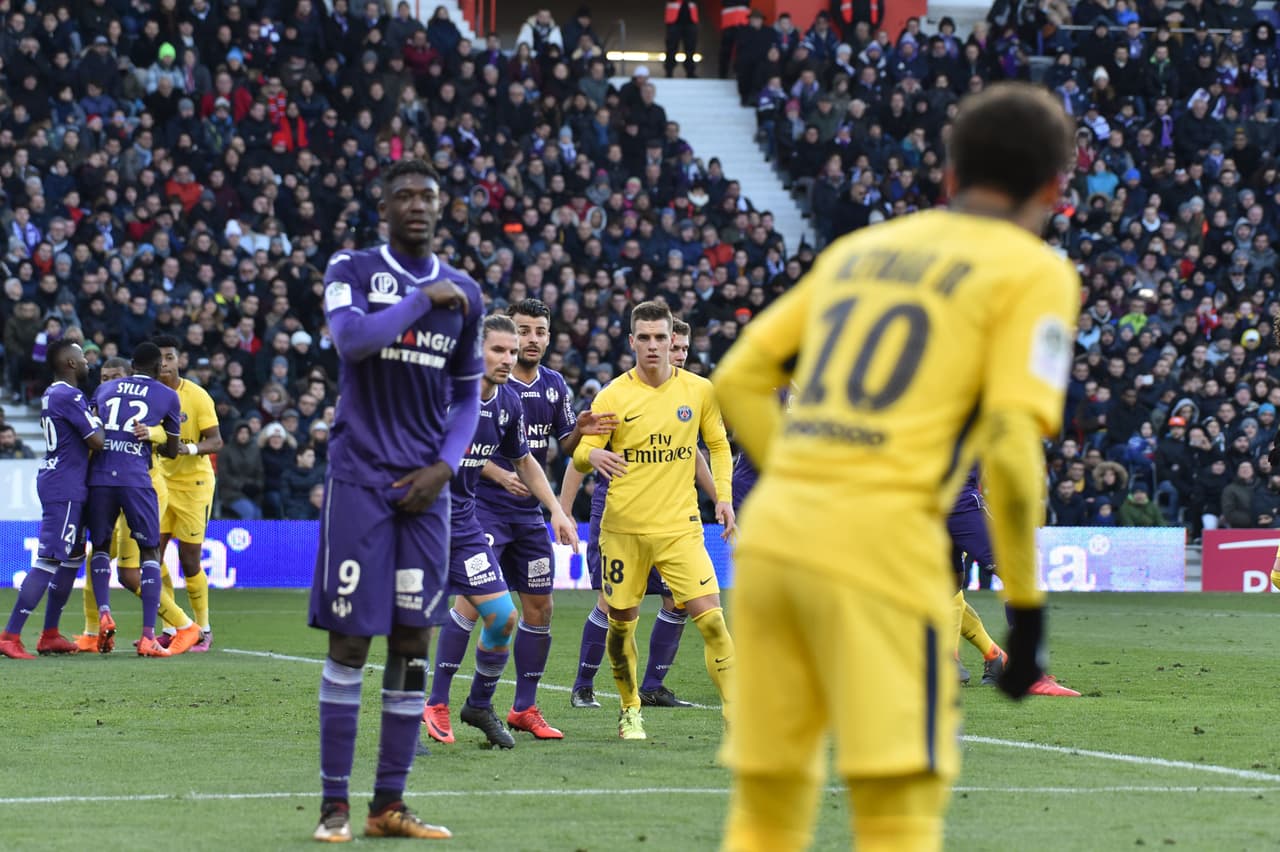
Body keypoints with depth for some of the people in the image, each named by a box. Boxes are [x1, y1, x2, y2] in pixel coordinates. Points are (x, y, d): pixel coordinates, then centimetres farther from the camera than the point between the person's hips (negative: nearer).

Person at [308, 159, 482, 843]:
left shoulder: (462, 291, 13)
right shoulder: (352, 270, 0)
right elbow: (352, 337, -21)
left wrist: (444, 465, 3)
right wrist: (424, 300, -15)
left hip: (424, 483, 4)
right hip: (361, 476, -4)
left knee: (412, 645, 3)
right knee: (349, 639, -5)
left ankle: (390, 803, 9)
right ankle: (335, 804, 0)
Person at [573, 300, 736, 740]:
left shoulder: (699, 390, 3)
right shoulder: (613, 395, -3)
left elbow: (719, 445, 16)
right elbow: (580, 456, -3)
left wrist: (723, 495, 2)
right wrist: (593, 456, -27)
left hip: (680, 526, 0)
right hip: (623, 526, 0)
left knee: (711, 619, -13)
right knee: (621, 623, 5)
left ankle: (735, 714, -6)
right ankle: (630, 710, 26)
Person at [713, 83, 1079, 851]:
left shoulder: (858, 248, 22)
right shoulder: (1035, 271, 4)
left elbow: (740, 379, 19)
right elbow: (1012, 442, -8)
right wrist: (1026, 600, -2)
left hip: (771, 530, 6)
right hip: (882, 549, -6)